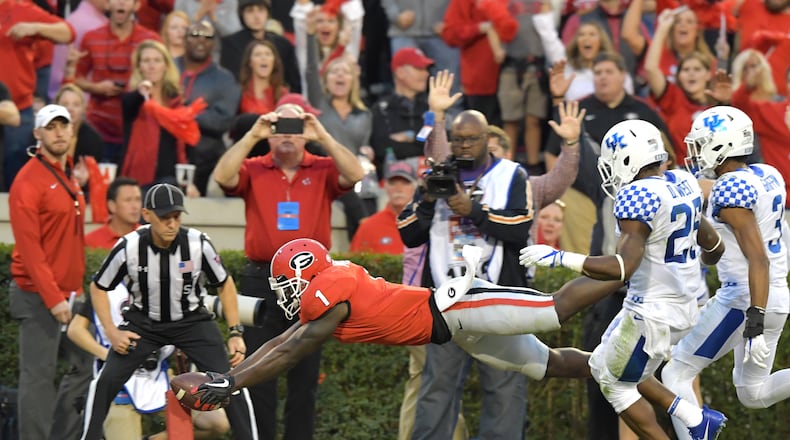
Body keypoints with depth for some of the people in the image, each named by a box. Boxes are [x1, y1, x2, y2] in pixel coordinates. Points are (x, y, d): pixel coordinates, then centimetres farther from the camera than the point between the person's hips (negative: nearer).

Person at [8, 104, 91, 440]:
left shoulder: (68, 178, 16)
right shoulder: (29, 181, -11)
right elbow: (29, 246, -17)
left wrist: (77, 286, 12)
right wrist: (52, 298, -20)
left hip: (69, 294, 9)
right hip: (38, 297, -9)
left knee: (89, 365, 9)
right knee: (39, 376, -7)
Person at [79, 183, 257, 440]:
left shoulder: (198, 244, -20)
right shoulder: (128, 248, -21)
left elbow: (225, 284, -3)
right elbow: (98, 287, -3)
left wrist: (235, 333, -6)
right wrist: (111, 332, -12)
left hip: (191, 321, 0)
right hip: (143, 322, 0)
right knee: (107, 381, -14)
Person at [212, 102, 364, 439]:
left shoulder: (323, 170, 4)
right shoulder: (253, 170, 4)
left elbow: (354, 175, -13)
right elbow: (222, 177, -14)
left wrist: (323, 137, -17)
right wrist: (252, 136, -16)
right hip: (261, 281, 0)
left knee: (305, 376, 7)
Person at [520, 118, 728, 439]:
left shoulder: (638, 196, -23)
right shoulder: (683, 184, 4)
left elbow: (622, 268, -32)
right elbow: (713, 247, 17)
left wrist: (559, 258, -27)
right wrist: (699, 263, 40)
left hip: (653, 313, -9)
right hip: (683, 304, 9)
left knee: (615, 385, 10)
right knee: (604, 368, 21)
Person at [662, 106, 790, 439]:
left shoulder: (731, 190, -18)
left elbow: (758, 259, -24)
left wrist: (756, 322, -28)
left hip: (744, 300, -9)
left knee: (676, 374, 3)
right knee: (753, 394, 17)